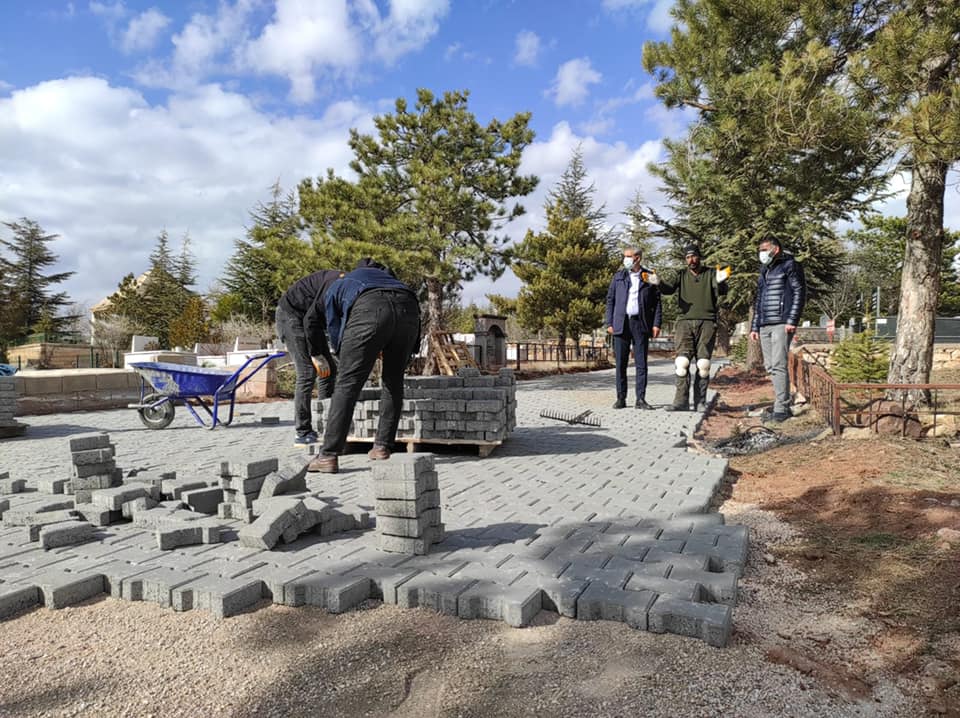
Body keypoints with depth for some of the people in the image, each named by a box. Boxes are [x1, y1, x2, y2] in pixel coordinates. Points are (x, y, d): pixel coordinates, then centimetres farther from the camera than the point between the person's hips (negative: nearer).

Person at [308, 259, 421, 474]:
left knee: (347, 383, 0)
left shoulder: (334, 289, 36)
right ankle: (383, 446, 19)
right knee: (393, 381, 18)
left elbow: (335, 333, 31)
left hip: (370, 311, -3)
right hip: (408, 309, 4)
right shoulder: (385, 276, 45)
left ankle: (329, 456, -5)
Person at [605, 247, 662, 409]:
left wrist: (656, 324, -4)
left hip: (641, 324, -1)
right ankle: (621, 398, 8)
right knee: (620, 363, 1)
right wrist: (609, 323, 1)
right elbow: (610, 300, 10)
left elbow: (657, 302, 6)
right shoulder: (618, 276, 11)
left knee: (641, 363, -1)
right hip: (621, 323, 1)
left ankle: (641, 399, 4)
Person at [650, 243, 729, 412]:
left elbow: (721, 292, -6)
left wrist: (720, 282, -30)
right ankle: (681, 400, -6)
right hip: (685, 322, 1)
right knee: (682, 362, -8)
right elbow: (669, 288, -4)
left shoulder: (710, 274, 9)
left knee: (703, 364, 0)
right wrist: (659, 282, -27)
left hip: (706, 323, -1)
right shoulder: (682, 275, 13)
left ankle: (700, 402, 7)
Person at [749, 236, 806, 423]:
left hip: (781, 323, -8)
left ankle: (781, 408, -11)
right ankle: (783, 402, 14)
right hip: (764, 326, 8)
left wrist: (792, 320, -15)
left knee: (778, 365, -13)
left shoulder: (790, 266, 2)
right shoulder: (764, 271, 23)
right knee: (770, 366, 6)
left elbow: (799, 293, -6)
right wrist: (754, 327, 20)